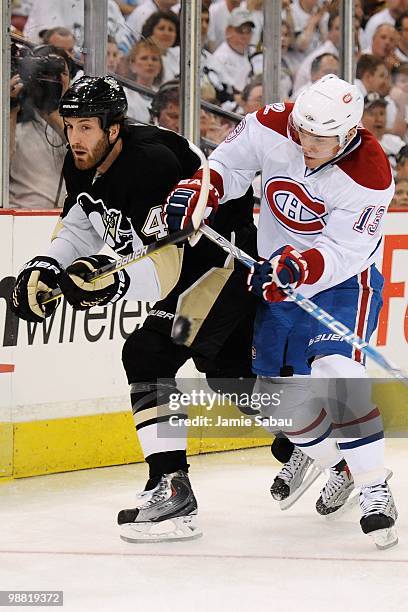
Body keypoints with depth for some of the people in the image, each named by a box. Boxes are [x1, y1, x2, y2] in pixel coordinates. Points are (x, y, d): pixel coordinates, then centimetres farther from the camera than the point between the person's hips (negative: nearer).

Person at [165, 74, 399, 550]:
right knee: (279, 392, 6)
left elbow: (344, 252, -27)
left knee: (334, 373, -27)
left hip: (343, 282, -5)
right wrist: (196, 191, -18)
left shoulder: (370, 176, -27)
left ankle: (375, 491, -20)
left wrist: (298, 266, -43)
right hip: (278, 279, 5)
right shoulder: (271, 128, -16)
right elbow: (228, 166, 1)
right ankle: (332, 458, 35)